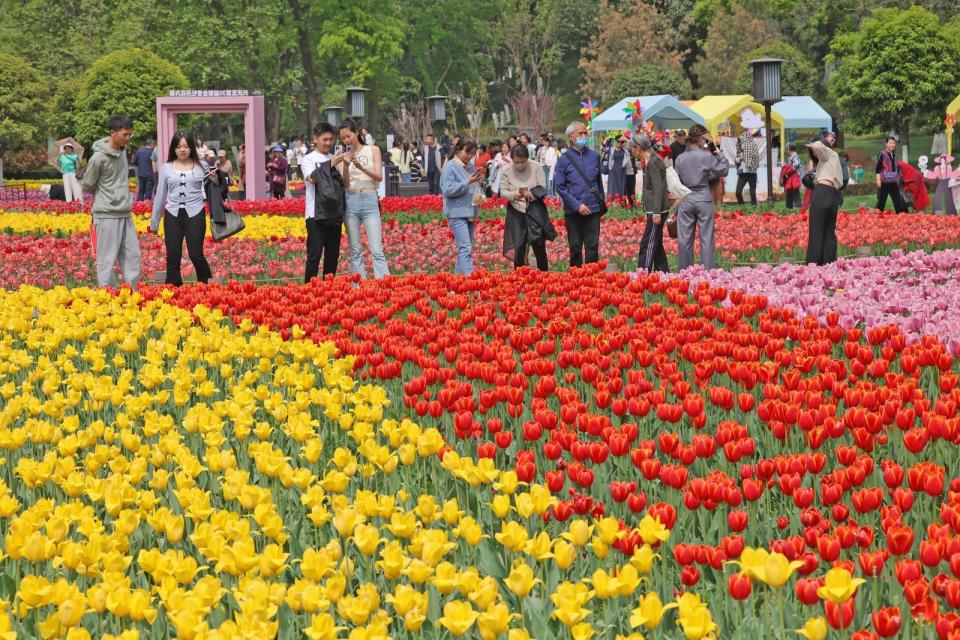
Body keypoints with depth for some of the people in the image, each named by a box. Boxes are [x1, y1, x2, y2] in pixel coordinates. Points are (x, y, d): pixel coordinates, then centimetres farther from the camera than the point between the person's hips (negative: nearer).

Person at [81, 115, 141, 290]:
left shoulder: (122, 150, 6)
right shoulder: (99, 158, -15)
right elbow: (87, 185, -4)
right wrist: (104, 196, 7)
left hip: (125, 214, 7)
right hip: (108, 215, -7)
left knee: (133, 256, 8)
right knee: (107, 259, -2)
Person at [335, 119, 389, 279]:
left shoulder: (373, 150, 6)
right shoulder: (343, 156, 8)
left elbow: (379, 176, -3)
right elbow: (345, 183, 0)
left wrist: (361, 167, -20)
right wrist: (346, 166, -18)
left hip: (370, 200, -2)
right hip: (350, 201, 2)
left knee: (377, 250, -9)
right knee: (355, 251, 3)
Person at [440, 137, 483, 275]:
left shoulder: (471, 167, 14)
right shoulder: (450, 167, -7)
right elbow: (448, 190, -15)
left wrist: (479, 182, 4)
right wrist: (467, 182, -19)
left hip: (470, 213, 8)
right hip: (457, 213, -8)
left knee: (465, 248, 12)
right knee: (465, 248, -18)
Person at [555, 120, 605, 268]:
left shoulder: (594, 156, 6)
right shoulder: (564, 159, -3)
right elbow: (560, 187, -5)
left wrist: (602, 203, 13)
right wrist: (577, 205, -12)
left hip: (593, 210, 2)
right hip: (573, 211, -2)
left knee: (593, 246, 0)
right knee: (575, 248, 6)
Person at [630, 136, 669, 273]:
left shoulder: (653, 163, -14)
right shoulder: (650, 161, 15)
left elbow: (658, 188, -20)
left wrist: (656, 212, -23)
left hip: (657, 210, -10)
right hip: (655, 210, 10)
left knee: (647, 244, -12)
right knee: (656, 244, 14)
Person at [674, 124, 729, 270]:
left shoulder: (680, 158, 2)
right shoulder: (706, 156, -11)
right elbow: (723, 170, -2)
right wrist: (718, 153, 4)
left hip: (685, 201, 3)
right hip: (703, 199, -3)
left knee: (685, 239, 8)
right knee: (706, 238, 3)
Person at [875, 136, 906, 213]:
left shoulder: (894, 154, 13)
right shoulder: (882, 154, -6)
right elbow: (878, 168, -10)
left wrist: (898, 179, 20)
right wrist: (878, 179, -17)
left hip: (894, 182, 6)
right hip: (884, 182, -6)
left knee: (898, 200, 7)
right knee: (881, 201, -4)